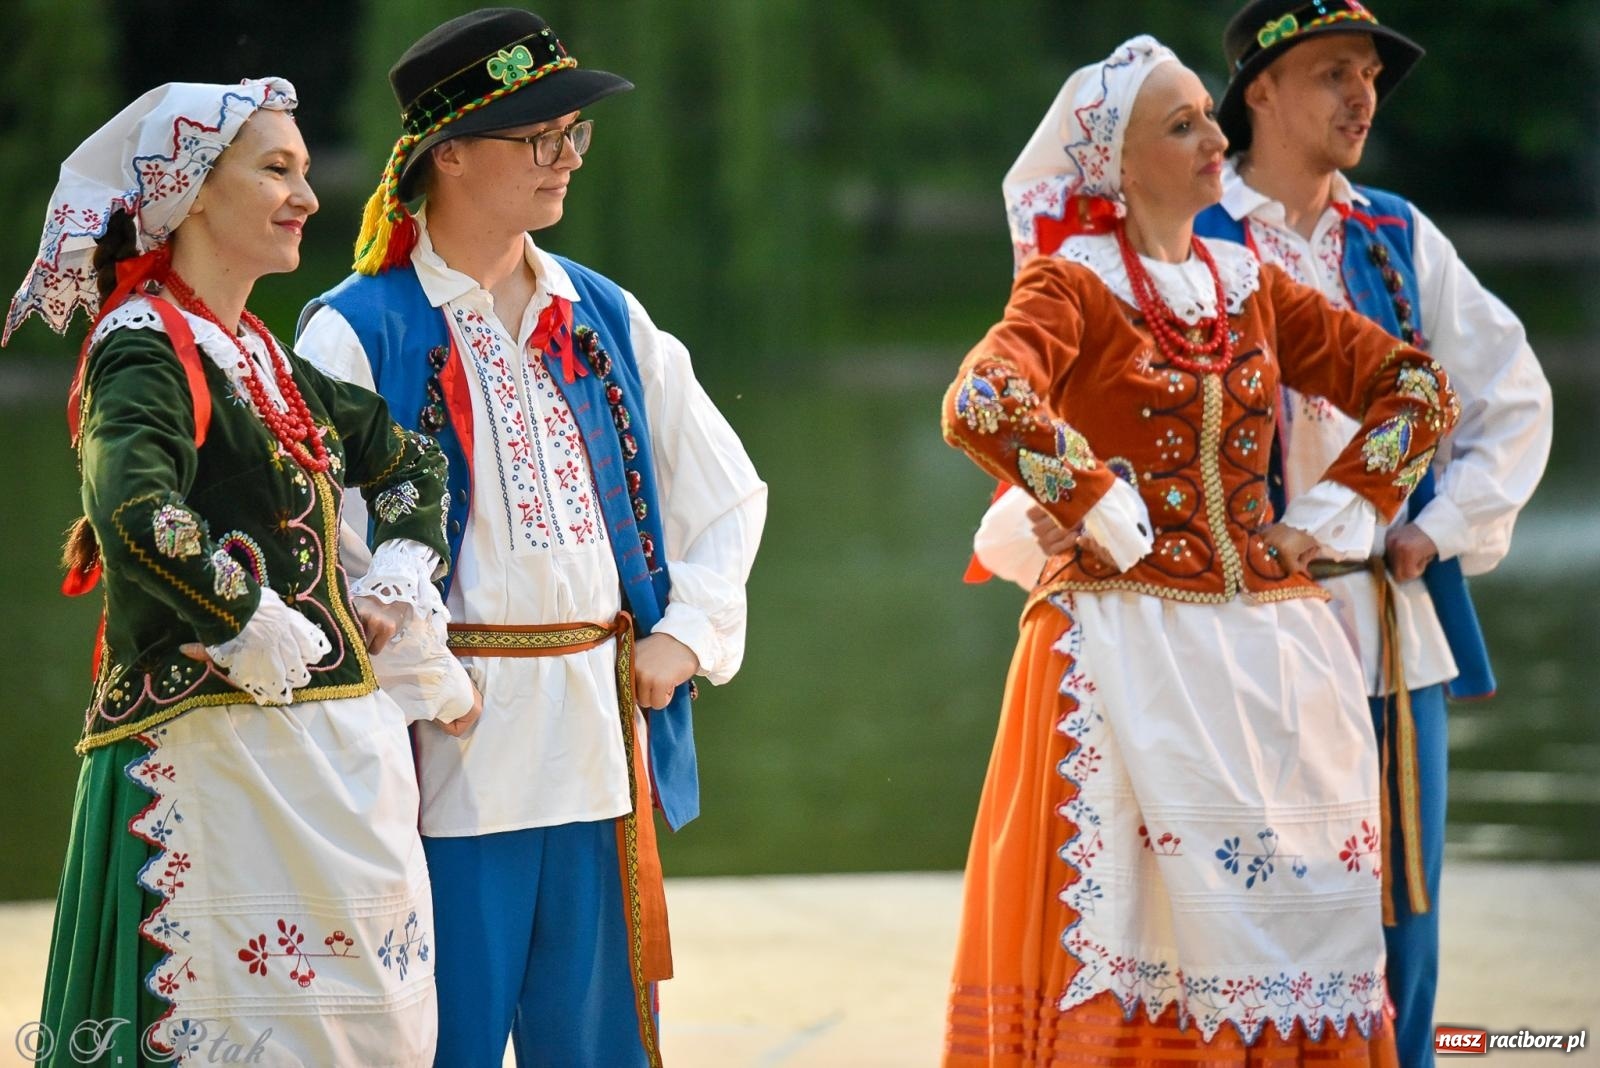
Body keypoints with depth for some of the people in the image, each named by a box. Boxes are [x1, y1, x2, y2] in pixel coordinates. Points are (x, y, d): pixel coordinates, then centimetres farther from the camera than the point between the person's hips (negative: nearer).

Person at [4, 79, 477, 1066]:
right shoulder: (145, 352, -10)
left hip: (342, 749, 9)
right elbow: (135, 517, -30)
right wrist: (263, 634, -21)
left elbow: (412, 461, 32)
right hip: (219, 752, -9)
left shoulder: (266, 360, 16)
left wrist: (399, 579, 14)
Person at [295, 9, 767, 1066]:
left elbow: (728, 490, 21)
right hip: (450, 752, -5)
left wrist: (685, 634, 8)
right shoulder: (358, 332, -5)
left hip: (598, 740, 5)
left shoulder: (605, 320, 12)